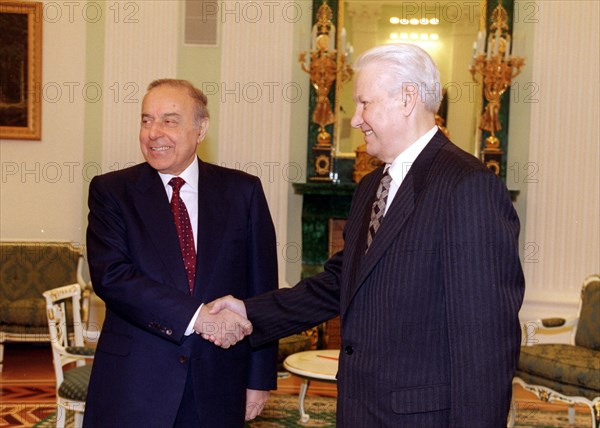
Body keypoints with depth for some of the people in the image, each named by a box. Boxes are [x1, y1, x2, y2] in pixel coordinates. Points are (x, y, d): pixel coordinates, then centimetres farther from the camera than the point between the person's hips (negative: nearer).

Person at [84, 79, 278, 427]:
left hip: (217, 386, 1)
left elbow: (261, 290, 4)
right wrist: (195, 316, -22)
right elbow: (110, 275, -13)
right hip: (132, 386, -1)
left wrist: (260, 379, 2)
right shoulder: (111, 190, 0)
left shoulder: (243, 191, 3)